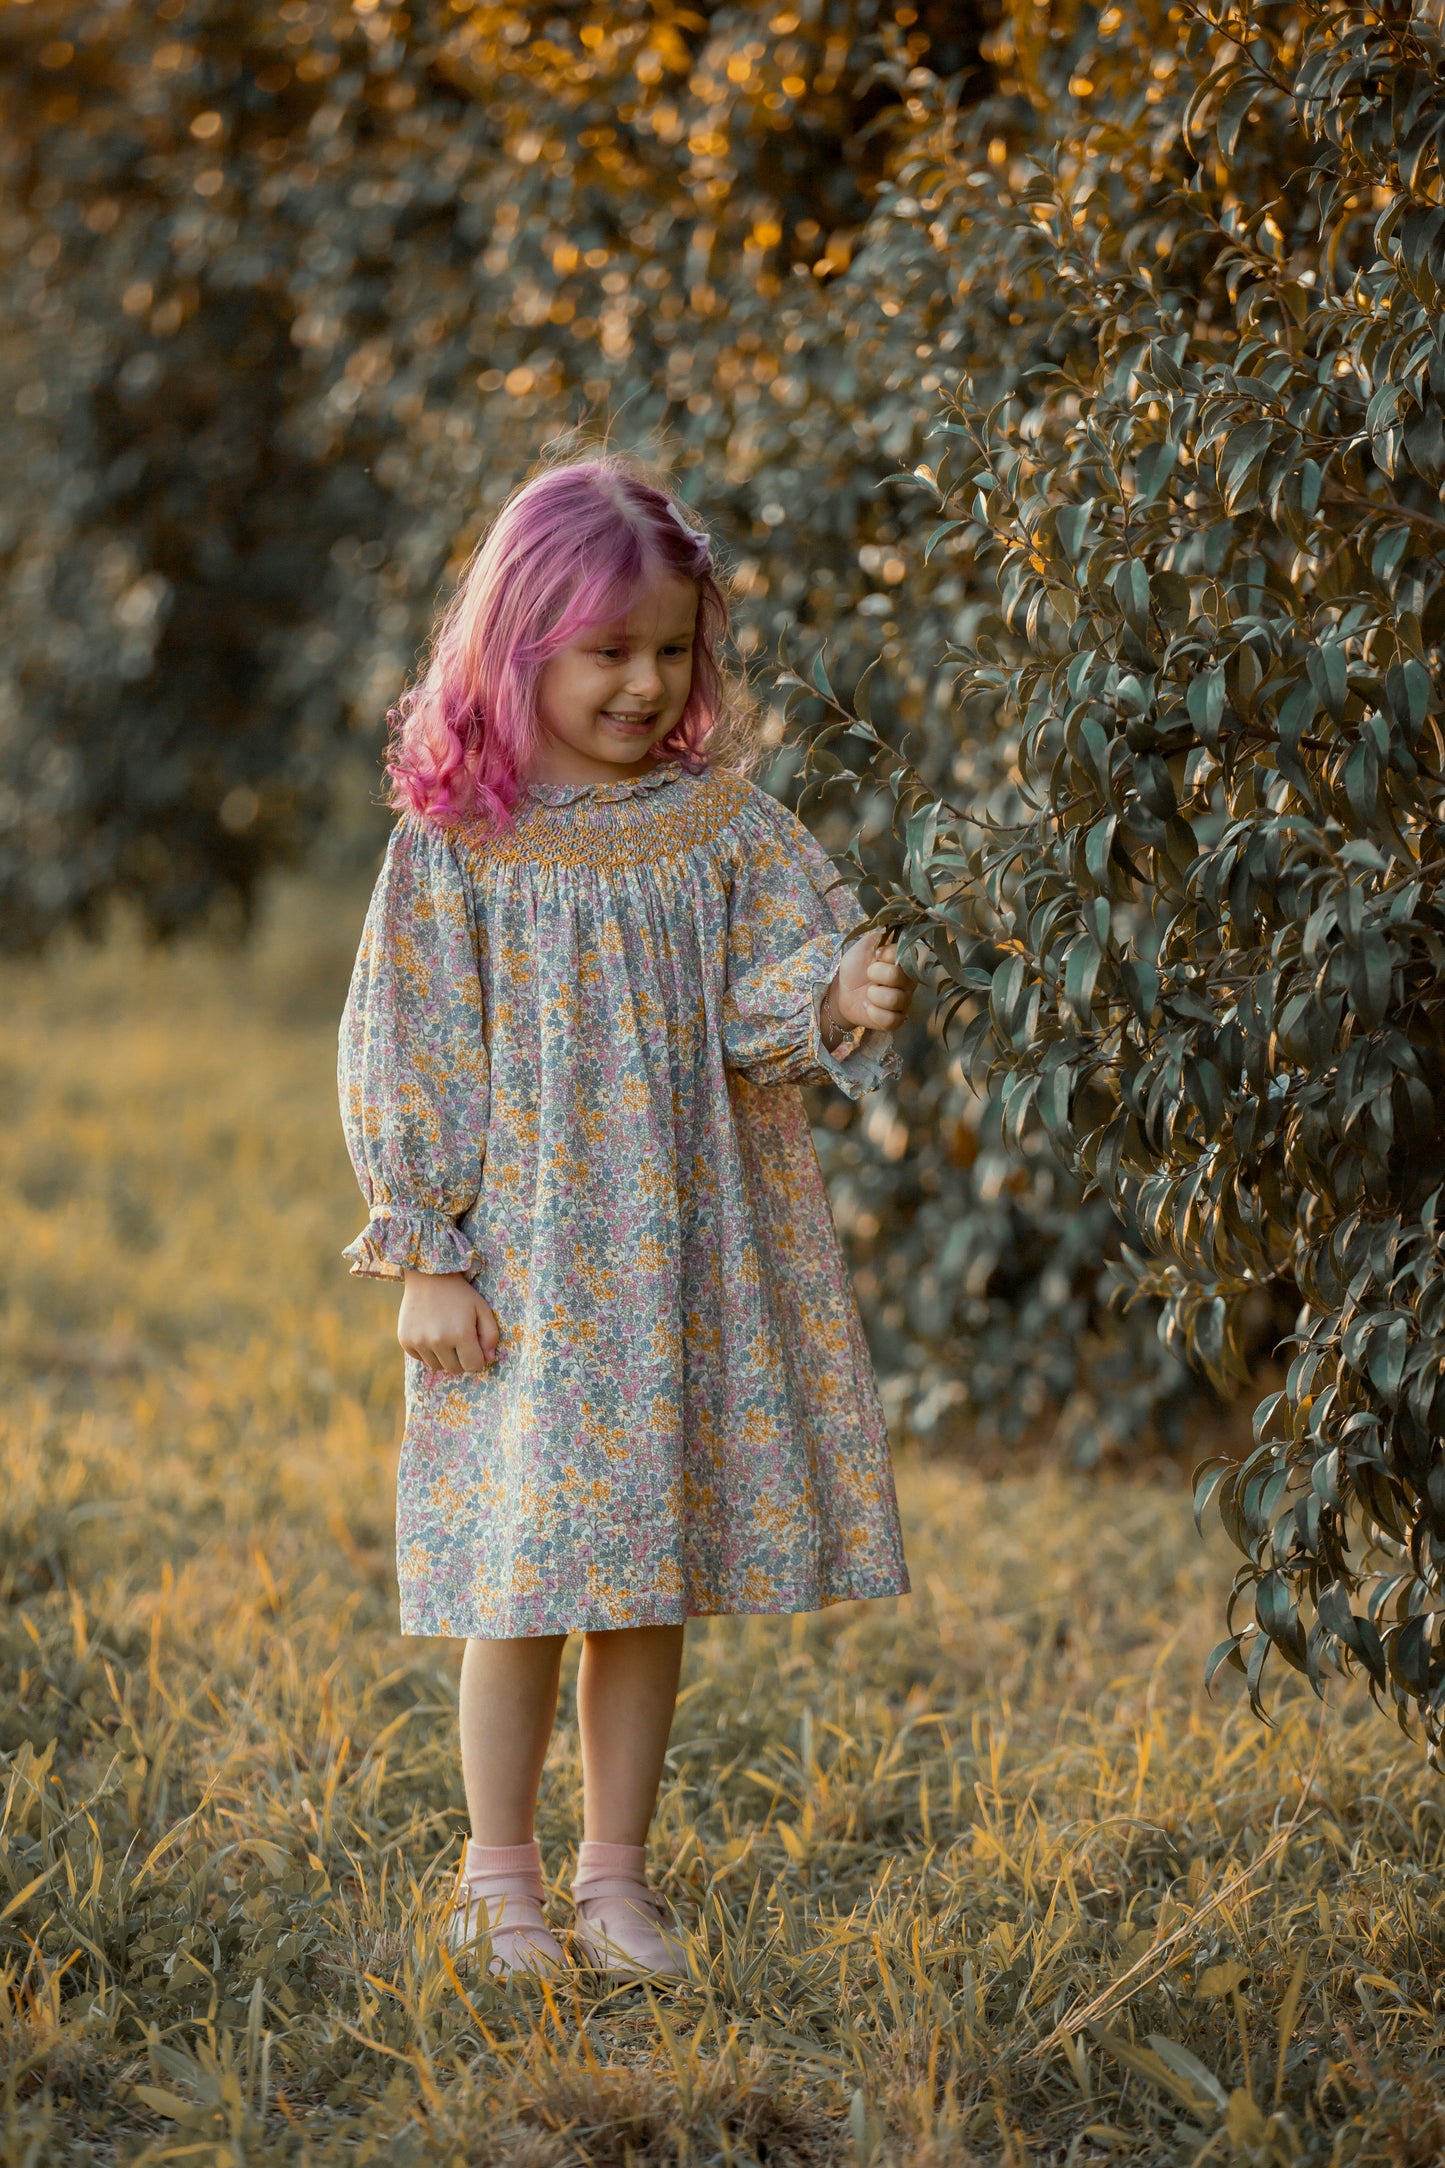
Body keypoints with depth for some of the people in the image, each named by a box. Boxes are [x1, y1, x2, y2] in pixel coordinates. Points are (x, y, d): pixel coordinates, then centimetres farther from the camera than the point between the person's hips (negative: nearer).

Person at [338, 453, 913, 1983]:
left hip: (691, 1263, 3)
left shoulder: (722, 826, 4)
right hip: (523, 1267, -3)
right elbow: (404, 1062, -4)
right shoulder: (456, 845, -5)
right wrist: (425, 1260, -8)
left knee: (656, 1571, 9)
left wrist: (843, 1000, -29)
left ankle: (615, 1871, 22)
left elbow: (772, 982, -5)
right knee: (524, 1573, 0)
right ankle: (500, 1874, 16)